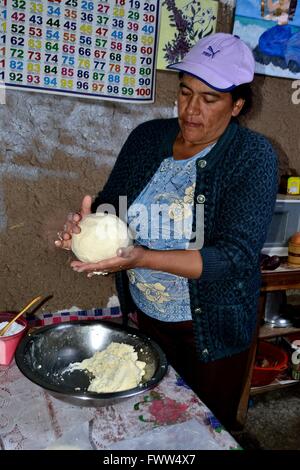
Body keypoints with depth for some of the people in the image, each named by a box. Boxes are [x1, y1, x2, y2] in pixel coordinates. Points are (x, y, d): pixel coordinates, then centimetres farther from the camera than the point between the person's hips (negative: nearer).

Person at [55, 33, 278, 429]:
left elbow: (236, 257, -24)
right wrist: (89, 222, -23)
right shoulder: (147, 137, -4)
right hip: (145, 314, 4)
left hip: (211, 328, -3)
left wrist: (143, 258, -36)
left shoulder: (253, 157, -17)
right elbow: (110, 203, 2)